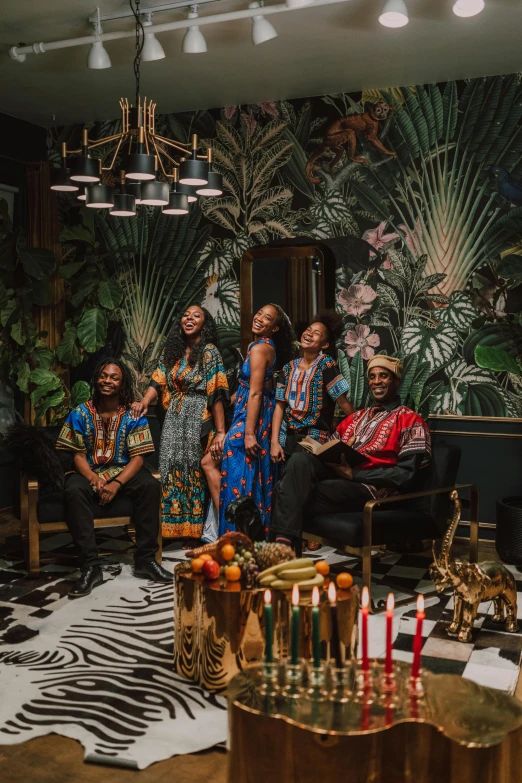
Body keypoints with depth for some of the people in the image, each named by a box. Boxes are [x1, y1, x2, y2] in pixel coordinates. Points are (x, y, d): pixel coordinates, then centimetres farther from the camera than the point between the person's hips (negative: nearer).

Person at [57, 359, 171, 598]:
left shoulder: (133, 414, -3)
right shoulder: (81, 413, -2)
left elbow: (137, 457, -8)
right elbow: (79, 455, -3)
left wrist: (117, 484, -24)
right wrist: (94, 479, -24)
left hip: (124, 471, 1)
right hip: (89, 472, 0)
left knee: (150, 486, -30)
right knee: (73, 491, -34)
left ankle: (145, 560, -20)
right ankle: (90, 566, -30)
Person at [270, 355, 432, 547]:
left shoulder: (410, 421, 4)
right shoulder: (356, 417, 27)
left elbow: (406, 475, -7)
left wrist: (353, 473, -14)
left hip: (369, 489, -6)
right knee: (301, 459, -28)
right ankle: (283, 540, -35)